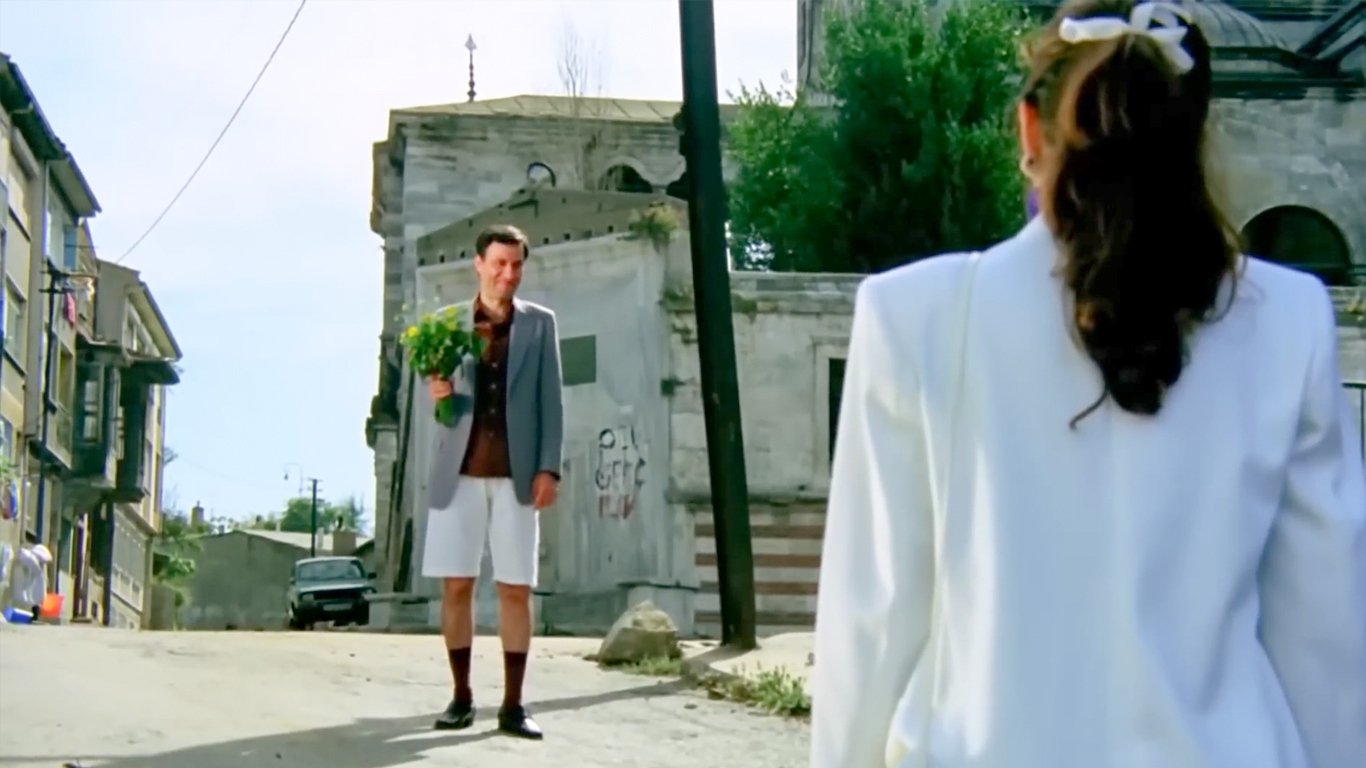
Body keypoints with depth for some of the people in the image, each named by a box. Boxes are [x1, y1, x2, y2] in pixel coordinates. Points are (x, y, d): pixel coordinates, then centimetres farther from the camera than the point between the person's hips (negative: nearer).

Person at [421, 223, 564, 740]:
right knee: (456, 585, 1)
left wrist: (549, 468, -5)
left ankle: (513, 705, 2)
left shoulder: (539, 324, 7)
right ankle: (461, 698, 10)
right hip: (459, 472, 1)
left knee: (516, 589, -2)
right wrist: (437, 395, -14)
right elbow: (441, 401, 10)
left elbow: (550, 401, 4)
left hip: (516, 473, -1)